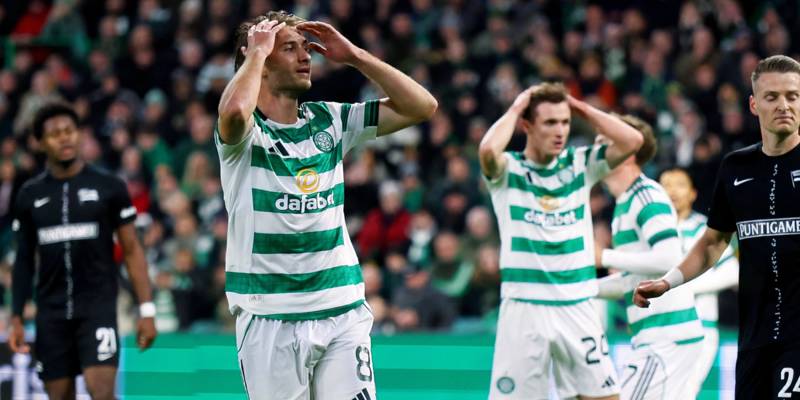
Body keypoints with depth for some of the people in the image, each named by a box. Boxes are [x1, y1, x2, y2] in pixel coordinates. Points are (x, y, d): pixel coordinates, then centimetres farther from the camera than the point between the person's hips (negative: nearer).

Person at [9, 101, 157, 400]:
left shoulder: (109, 187, 1)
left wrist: (146, 310, -5)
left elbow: (132, 251, 2)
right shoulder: (30, 195, 8)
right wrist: (16, 319, 7)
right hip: (51, 311, 3)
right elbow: (24, 261, 13)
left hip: (98, 306, -3)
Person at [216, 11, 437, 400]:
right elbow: (234, 110, -31)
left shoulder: (329, 120, 10)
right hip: (269, 318, -4)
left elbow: (422, 106, 8)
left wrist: (353, 55, 2)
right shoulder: (246, 131, -5)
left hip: (342, 312, 4)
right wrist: (257, 50, -13)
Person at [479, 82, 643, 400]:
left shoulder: (580, 164, 7)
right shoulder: (508, 170, -2)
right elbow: (488, 151, -25)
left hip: (577, 309, 3)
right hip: (524, 309, -3)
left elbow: (632, 141, -4)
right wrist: (515, 108, -9)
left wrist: (580, 107, 1)